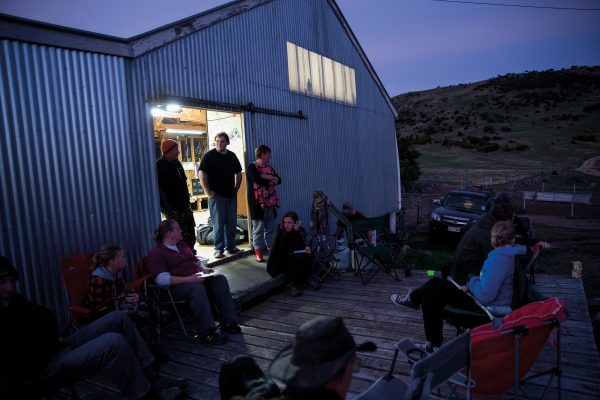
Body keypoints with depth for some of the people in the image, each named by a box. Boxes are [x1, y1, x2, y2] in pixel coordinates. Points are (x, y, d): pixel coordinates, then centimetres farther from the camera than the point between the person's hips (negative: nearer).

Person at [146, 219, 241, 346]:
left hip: (197, 279, 7)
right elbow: (162, 279, -16)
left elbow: (196, 261, 29)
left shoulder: (182, 245, 22)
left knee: (220, 279, -17)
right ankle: (206, 334, -35)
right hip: (178, 286, -7)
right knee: (197, 288, -37)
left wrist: (204, 269, 5)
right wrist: (188, 279, -24)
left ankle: (228, 321, -15)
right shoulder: (156, 253, -4)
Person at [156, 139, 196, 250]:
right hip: (173, 209, -8)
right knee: (182, 237, -5)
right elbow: (159, 189, -18)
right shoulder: (159, 165, -13)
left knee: (191, 234, 15)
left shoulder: (177, 163, 12)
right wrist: (167, 210, -22)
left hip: (185, 207, 8)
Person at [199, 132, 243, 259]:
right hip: (216, 195, -5)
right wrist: (208, 192, -12)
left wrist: (236, 188, 10)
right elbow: (202, 174, -10)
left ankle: (231, 246, 22)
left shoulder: (232, 156, 10)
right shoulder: (210, 155, -6)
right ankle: (218, 249, 8)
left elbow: (238, 173, 20)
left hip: (231, 195, 5)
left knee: (232, 223, 9)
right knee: (218, 224, -1)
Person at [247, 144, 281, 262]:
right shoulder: (252, 167, -6)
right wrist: (272, 180, -4)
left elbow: (279, 180, 6)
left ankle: (270, 247, 21)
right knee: (258, 228, -3)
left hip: (270, 201, 7)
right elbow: (259, 181, -21)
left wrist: (267, 177, -11)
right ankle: (258, 251, 2)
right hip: (258, 202, -7)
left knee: (270, 228, 11)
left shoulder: (269, 167, 16)